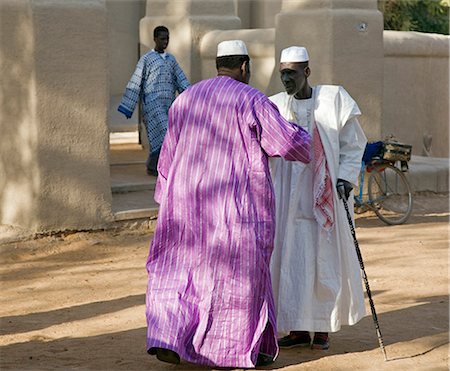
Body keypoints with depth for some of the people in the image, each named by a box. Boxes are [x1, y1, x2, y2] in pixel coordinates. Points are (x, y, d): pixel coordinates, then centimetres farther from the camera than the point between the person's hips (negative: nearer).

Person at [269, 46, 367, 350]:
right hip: (291, 197, 2)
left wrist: (346, 178, -11)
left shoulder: (334, 98, -2)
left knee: (326, 259, 1)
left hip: (326, 196, -2)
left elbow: (353, 143, 0)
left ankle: (323, 328, 11)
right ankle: (298, 328, 8)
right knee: (292, 259, 1)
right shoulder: (276, 106, 6)